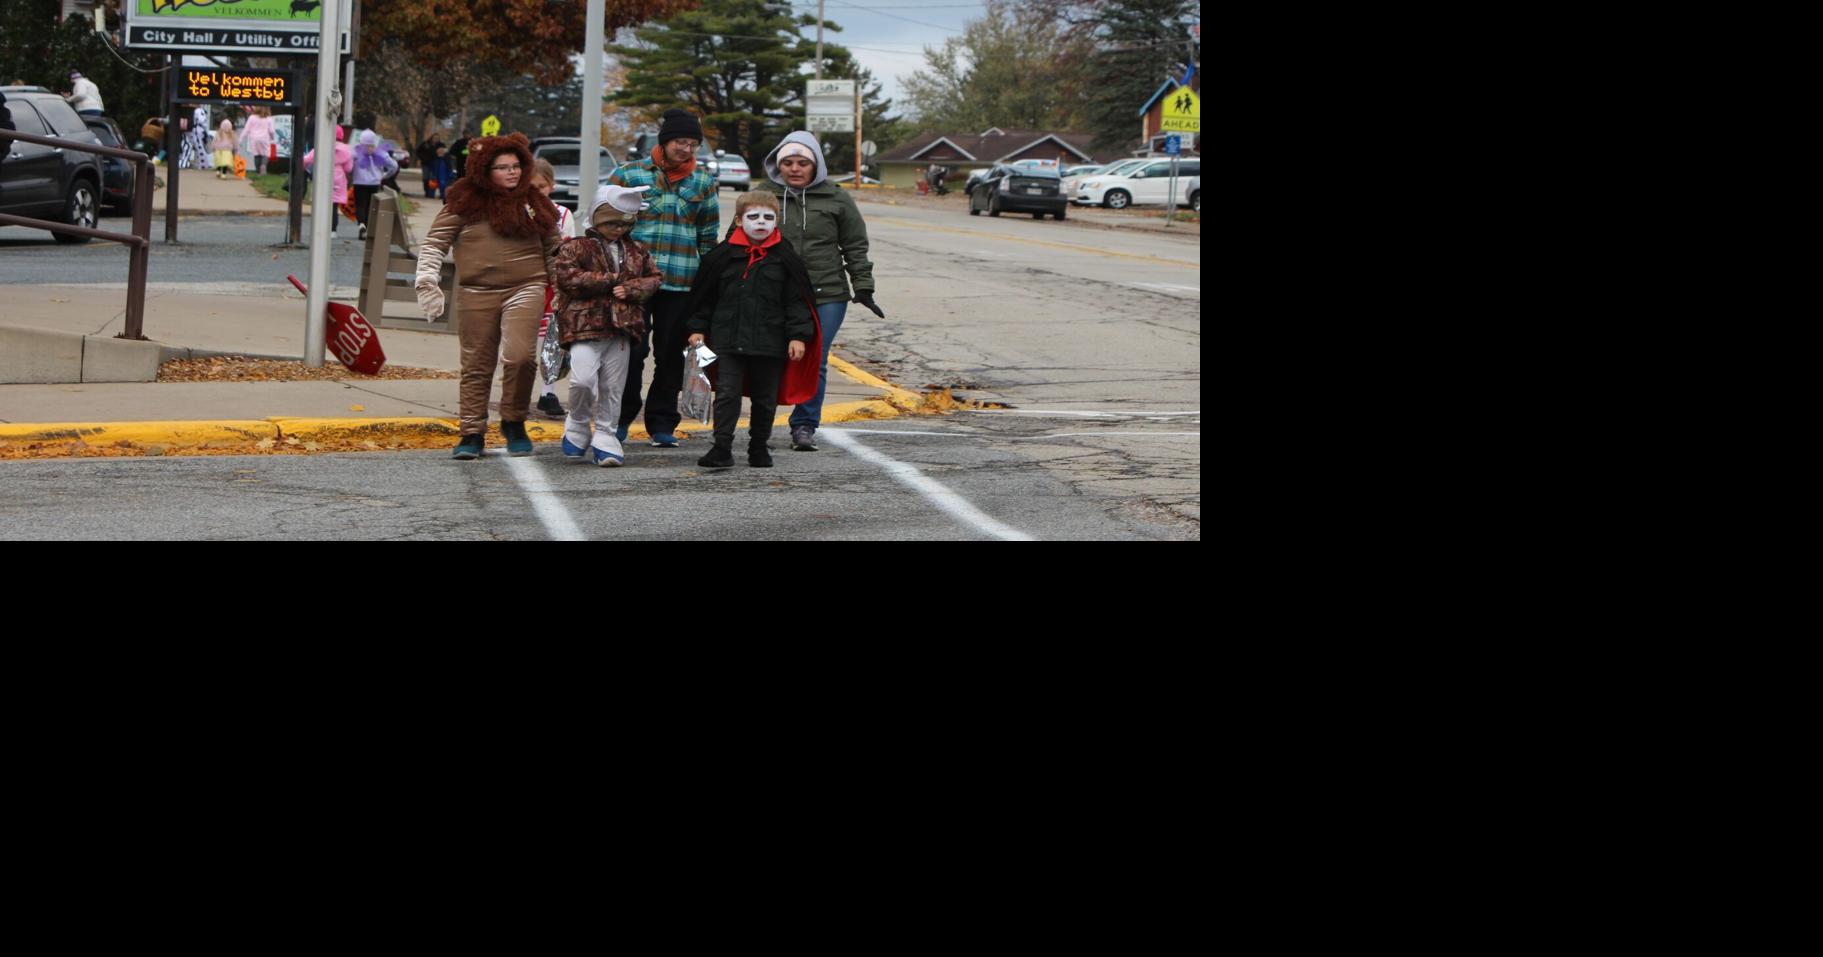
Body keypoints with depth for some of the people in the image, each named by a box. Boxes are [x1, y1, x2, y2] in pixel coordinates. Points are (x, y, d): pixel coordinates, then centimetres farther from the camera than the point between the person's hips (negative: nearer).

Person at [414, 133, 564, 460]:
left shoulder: (534, 203, 12)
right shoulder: (464, 204, 2)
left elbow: (553, 248, 21)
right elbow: (433, 244, 5)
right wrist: (427, 282, -5)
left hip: (525, 289, 0)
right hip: (478, 294, 0)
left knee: (518, 356, -19)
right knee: (476, 367, 4)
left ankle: (514, 422, 2)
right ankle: (472, 434, 15)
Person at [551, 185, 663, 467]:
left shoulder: (635, 251, 15)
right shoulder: (576, 247, -1)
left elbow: (655, 277, 16)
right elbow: (564, 277, -14)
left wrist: (632, 289, -7)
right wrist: (611, 280, -12)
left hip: (622, 326, 4)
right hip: (584, 324, -4)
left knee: (612, 386, 5)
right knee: (582, 378, -16)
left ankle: (605, 435, 16)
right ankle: (579, 422, 10)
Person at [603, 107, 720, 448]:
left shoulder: (703, 182, 12)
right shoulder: (629, 174, 3)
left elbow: (709, 236, 17)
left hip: (682, 283, 2)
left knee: (671, 354, 5)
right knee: (632, 350, -2)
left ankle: (662, 424, 14)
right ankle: (621, 418, 13)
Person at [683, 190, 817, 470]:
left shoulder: (785, 257, 1)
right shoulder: (723, 256, 2)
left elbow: (798, 300, 2)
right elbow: (703, 296, 10)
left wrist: (798, 335, -5)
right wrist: (697, 328, 6)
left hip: (770, 342, 0)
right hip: (728, 340, 0)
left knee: (765, 398, 9)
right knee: (727, 393, -5)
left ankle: (759, 447, 23)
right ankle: (722, 449, -5)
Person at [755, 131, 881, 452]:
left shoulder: (837, 199, 7)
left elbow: (855, 246, 11)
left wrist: (863, 288, 5)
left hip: (826, 296, 0)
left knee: (814, 364, -1)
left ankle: (804, 426, 9)